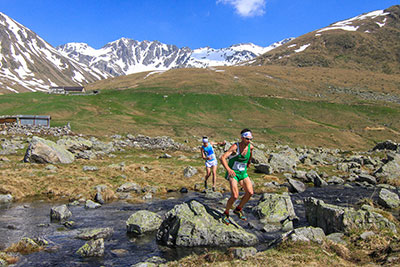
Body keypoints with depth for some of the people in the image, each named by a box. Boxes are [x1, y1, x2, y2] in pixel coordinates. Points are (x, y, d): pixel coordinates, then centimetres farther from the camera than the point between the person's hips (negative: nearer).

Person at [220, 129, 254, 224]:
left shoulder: (251, 147, -5)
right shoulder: (235, 147, -21)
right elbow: (222, 158, -29)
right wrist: (228, 169, -41)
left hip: (243, 173, 6)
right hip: (233, 173, -5)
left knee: (250, 192, -11)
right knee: (235, 196, -18)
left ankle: (238, 209, 13)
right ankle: (226, 214, 7)